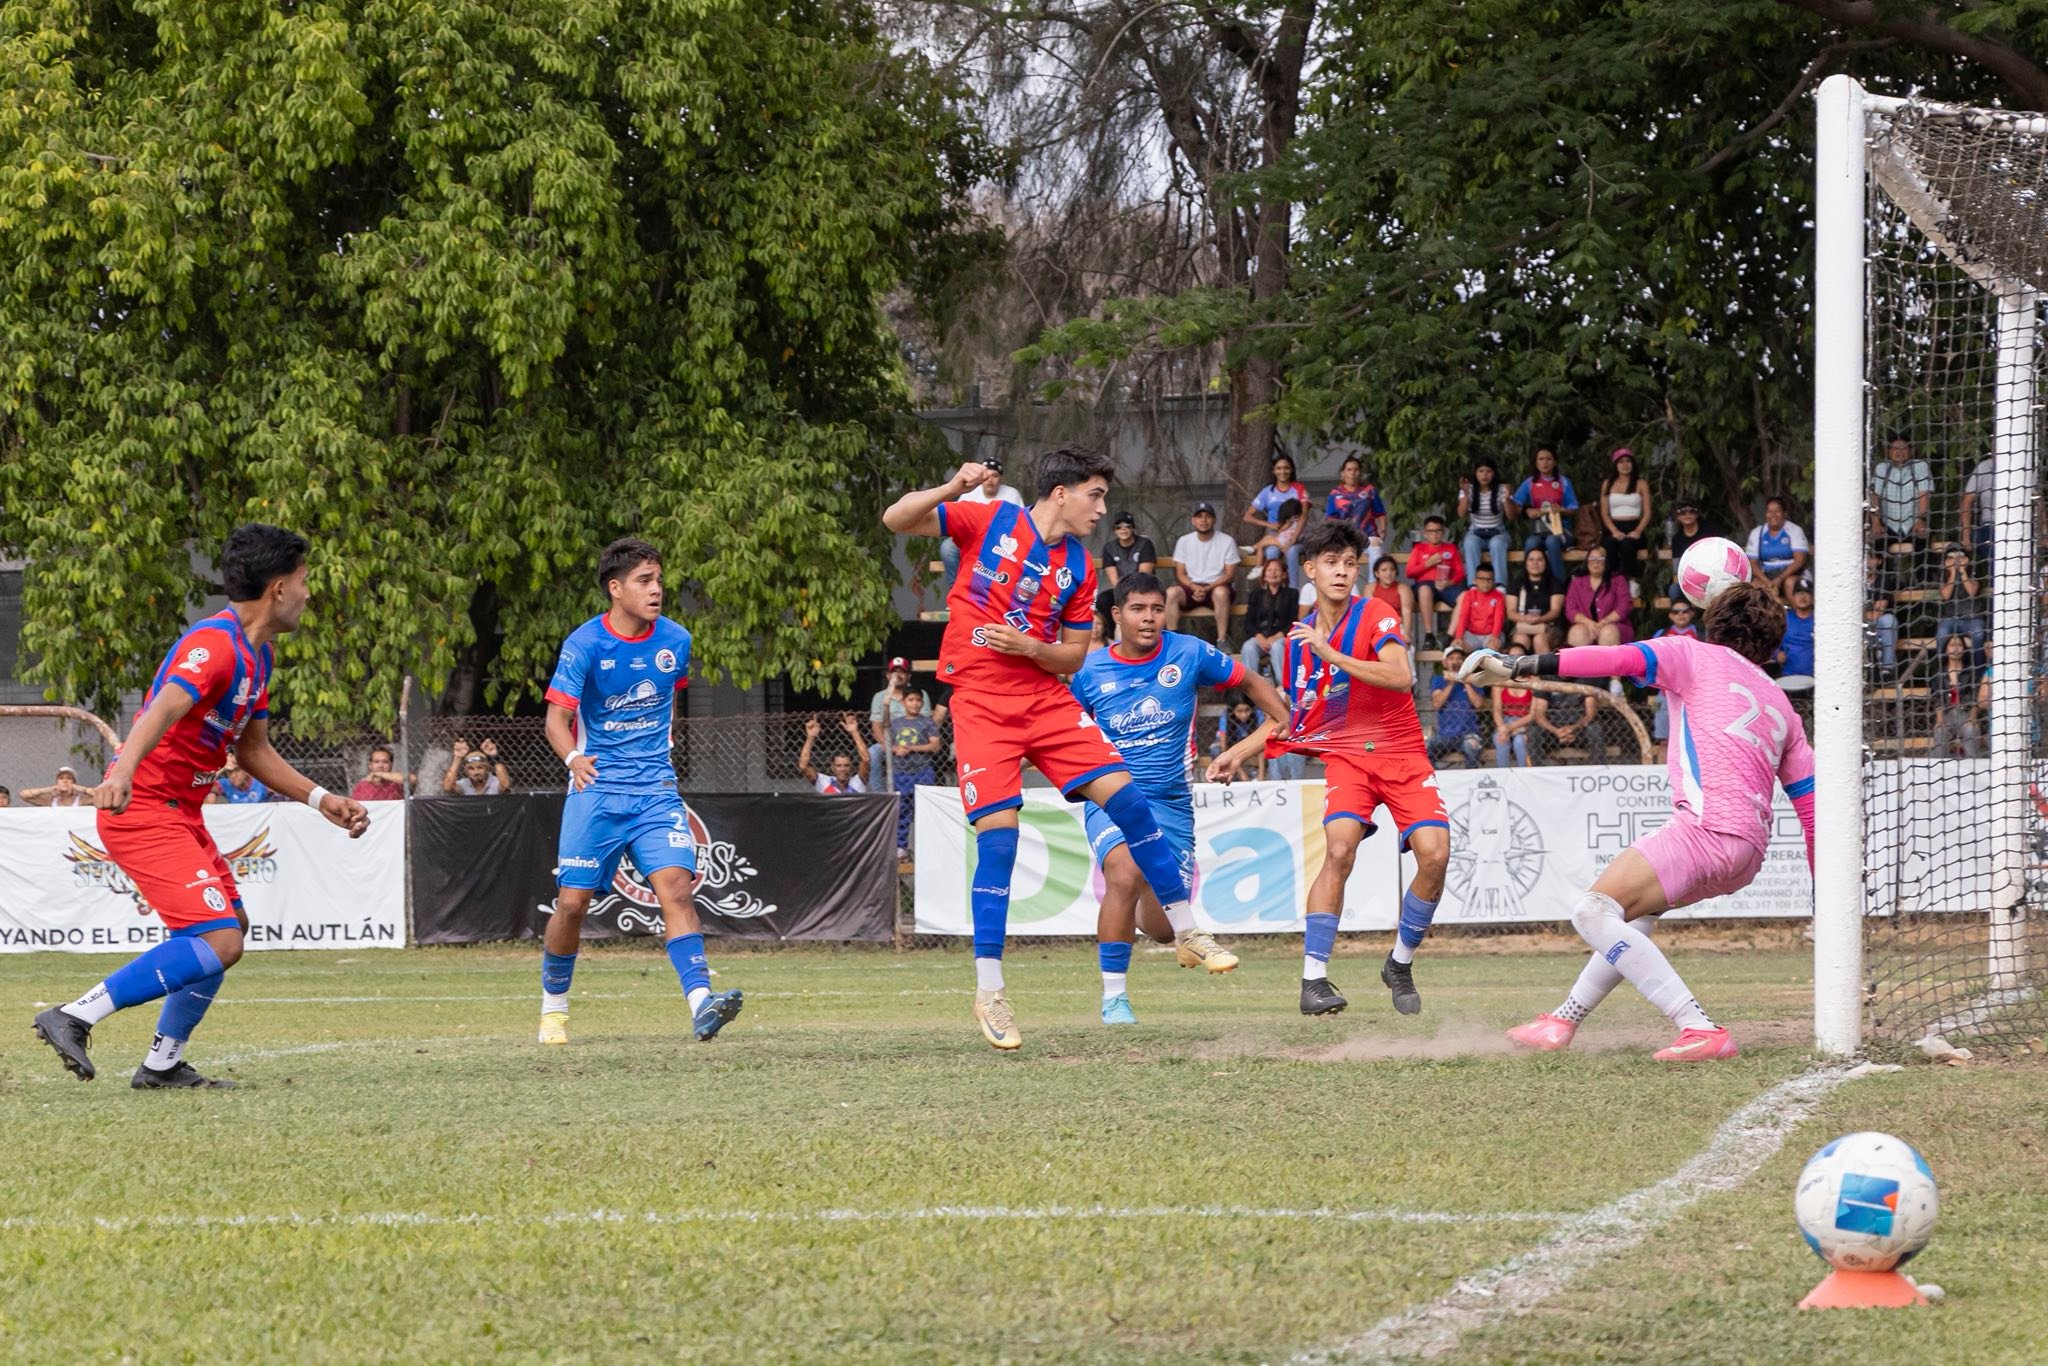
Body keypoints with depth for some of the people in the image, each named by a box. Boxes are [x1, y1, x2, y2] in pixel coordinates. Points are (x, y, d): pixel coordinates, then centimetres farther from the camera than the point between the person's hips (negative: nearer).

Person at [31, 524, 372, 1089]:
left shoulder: (256, 655, 16)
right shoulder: (214, 645, -17)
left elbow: (253, 751, 25)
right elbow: (165, 708, -35)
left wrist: (321, 799, 18)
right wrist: (122, 772, -51)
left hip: (180, 812, 11)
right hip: (144, 810, -11)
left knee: (230, 926, 20)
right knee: (218, 942, -20)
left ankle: (163, 1064, 24)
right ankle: (74, 1018, -21)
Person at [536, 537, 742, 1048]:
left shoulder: (675, 640, 2)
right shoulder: (585, 645, -10)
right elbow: (557, 718, -13)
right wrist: (573, 758, -33)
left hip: (656, 788, 2)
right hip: (596, 788, -2)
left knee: (676, 886, -17)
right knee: (573, 902, -1)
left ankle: (700, 1004, -26)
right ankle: (553, 1005, 22)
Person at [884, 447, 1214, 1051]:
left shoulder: (1079, 568, 10)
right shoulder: (989, 521, -1)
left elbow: (1073, 656, 14)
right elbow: (896, 520, -4)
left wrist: (1030, 648, -8)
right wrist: (953, 488, -22)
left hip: (1047, 698, 4)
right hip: (982, 702, -4)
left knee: (1123, 795, -7)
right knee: (998, 834, -13)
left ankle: (1187, 930, 7)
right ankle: (988, 991, -4)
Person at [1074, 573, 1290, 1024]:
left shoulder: (1189, 654, -3)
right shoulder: (1090, 671, -3)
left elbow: (1251, 682, 10)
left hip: (1172, 802, 2)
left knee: (1160, 923, 3)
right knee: (1126, 875, -32)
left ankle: (1183, 935, 47)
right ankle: (1113, 996, -19)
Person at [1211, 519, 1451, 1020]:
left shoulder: (1375, 617, -6)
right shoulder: (1299, 638, 8)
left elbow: (1401, 677, -25)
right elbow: (1291, 715, 22)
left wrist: (1331, 655, -28)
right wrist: (1242, 749, 10)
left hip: (1403, 754, -2)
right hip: (1346, 755, 2)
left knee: (1434, 853, -19)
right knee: (1339, 849, -25)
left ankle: (1400, 965, 5)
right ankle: (1313, 980, -24)